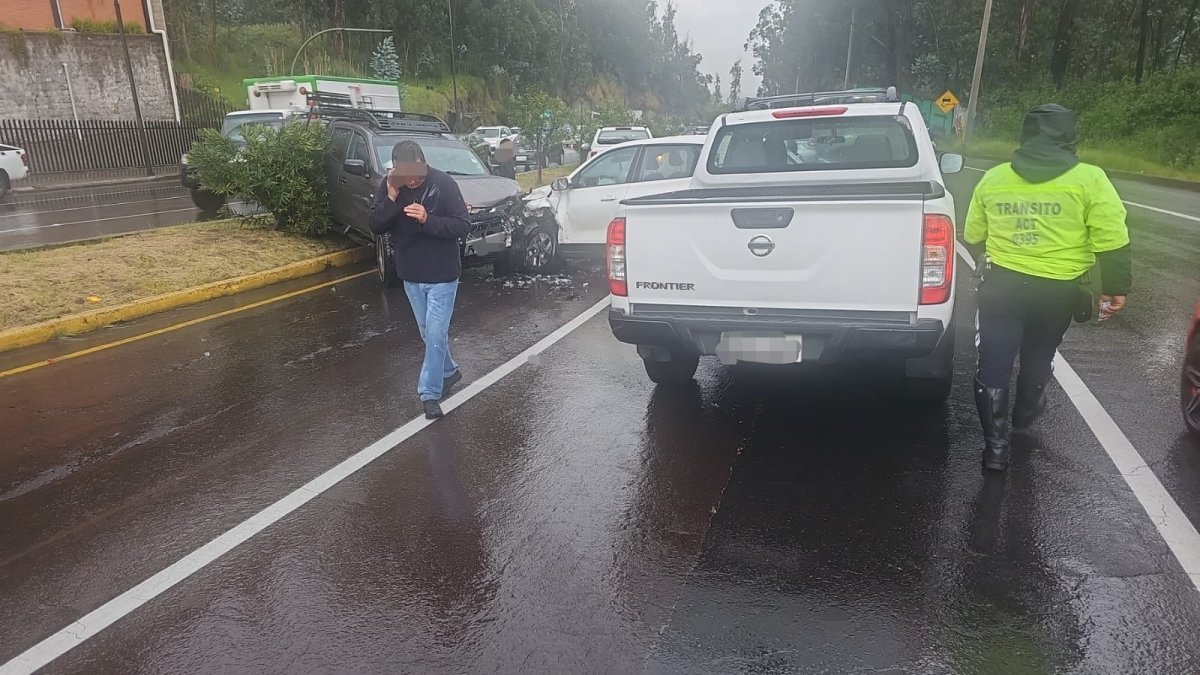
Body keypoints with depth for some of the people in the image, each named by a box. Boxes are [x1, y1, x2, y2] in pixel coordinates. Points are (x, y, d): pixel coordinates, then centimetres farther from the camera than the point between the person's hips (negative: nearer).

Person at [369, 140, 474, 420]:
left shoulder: (444, 184, -17)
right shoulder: (389, 185, -5)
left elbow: (463, 226, -18)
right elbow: (375, 226, -7)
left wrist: (428, 219, -31)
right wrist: (391, 200, -24)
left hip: (442, 274, -5)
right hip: (410, 274, 5)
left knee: (436, 335, -3)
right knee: (428, 334, 17)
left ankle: (430, 393, 7)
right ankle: (449, 371, 39)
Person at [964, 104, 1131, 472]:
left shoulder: (993, 178, 3)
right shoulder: (1089, 179, -6)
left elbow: (972, 236, 13)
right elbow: (1112, 241, -9)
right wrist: (1115, 287, 2)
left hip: (1000, 284, 0)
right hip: (1057, 290, 0)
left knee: (994, 364, 5)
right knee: (1038, 358, 22)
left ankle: (995, 445, 5)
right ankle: (1025, 416, 45)